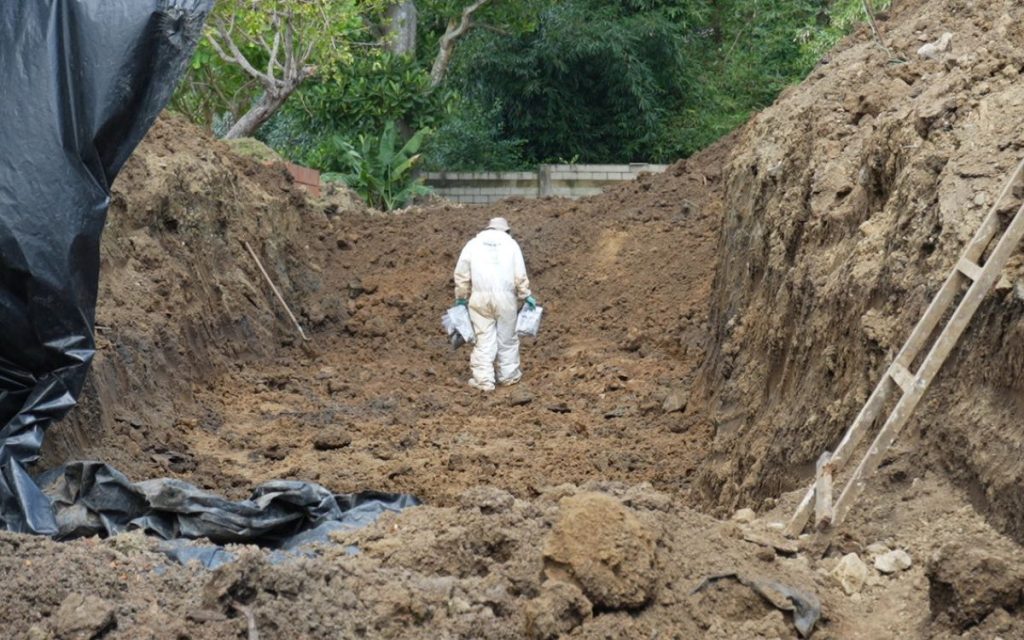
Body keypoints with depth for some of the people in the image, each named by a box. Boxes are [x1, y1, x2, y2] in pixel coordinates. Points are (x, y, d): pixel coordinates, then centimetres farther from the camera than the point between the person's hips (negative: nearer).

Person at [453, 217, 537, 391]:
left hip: (480, 297, 0)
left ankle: (484, 379, 1)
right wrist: (526, 295, 11)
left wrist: (461, 297, 14)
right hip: (505, 296, 0)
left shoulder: (473, 243, 9)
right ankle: (509, 375, 21)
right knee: (507, 336, 12)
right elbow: (520, 275, 3)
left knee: (484, 338, 2)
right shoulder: (511, 243, 8)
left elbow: (461, 274, 7)